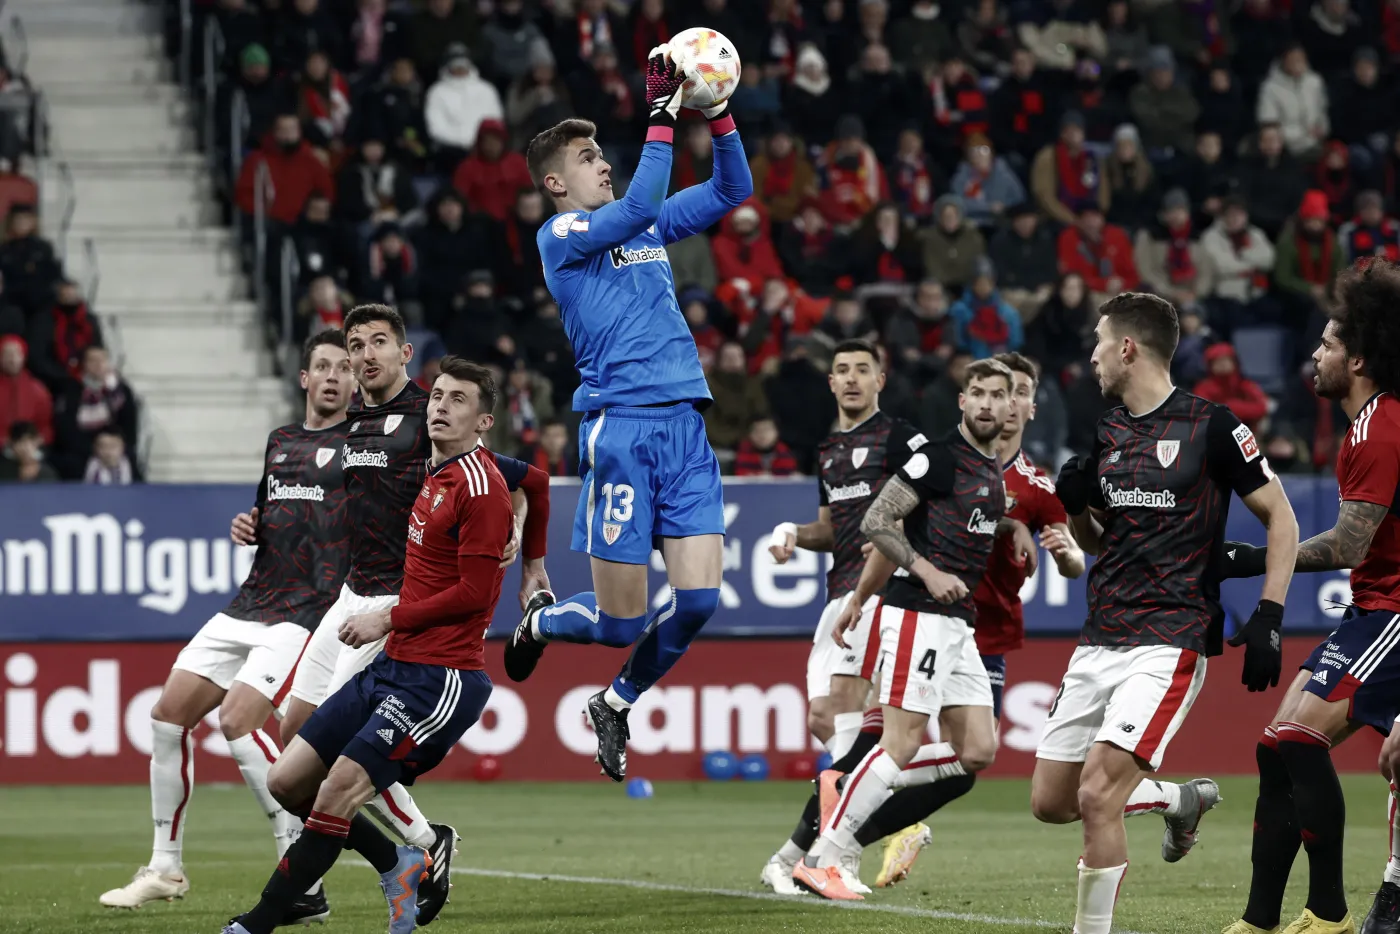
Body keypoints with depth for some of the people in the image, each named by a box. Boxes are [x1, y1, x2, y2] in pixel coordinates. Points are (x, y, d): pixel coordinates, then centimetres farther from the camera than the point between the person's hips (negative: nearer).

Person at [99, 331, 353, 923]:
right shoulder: (280, 442, 18)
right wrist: (248, 528, 9)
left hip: (308, 610, -7)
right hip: (250, 604, 7)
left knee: (238, 720, -22)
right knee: (169, 714, 4)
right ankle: (166, 868, 18)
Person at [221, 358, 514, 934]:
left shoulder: (480, 486, -12)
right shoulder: (434, 476, 14)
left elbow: (475, 593, -15)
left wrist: (388, 620, -10)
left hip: (439, 679, -9)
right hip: (392, 667, 9)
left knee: (336, 794, -16)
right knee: (288, 782, 4)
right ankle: (398, 865, 20)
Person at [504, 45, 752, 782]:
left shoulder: (647, 227, 19)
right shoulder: (559, 236, -2)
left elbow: (731, 191, 18)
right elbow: (639, 205, -18)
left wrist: (716, 112, 4)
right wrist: (662, 118, -18)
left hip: (683, 424, 6)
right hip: (619, 427, -6)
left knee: (699, 596, -6)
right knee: (622, 621, -4)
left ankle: (617, 703, 19)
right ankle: (540, 623, 31)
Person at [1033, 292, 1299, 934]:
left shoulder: (1210, 427, -8)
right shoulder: (1105, 431, 12)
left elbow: (1280, 518, -3)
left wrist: (1267, 617, -11)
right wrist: (1074, 503, 0)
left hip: (1170, 643, -8)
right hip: (1102, 640, 8)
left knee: (1097, 795, -20)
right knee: (1050, 802, 8)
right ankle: (1181, 800, 31)